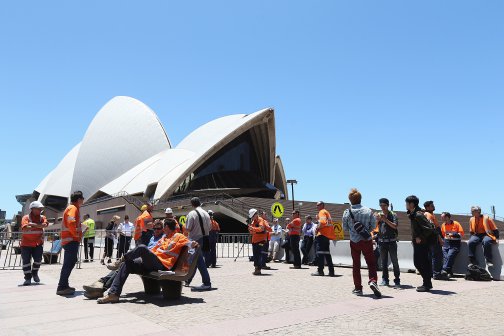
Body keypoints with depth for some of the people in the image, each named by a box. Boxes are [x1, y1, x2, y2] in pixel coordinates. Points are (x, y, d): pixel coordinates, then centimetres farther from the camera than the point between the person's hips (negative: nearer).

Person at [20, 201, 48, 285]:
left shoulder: (42, 217, 5)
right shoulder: (26, 217, -5)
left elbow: (45, 225, -15)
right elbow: (26, 228, -21)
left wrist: (33, 224, -21)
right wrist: (38, 225, -17)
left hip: (38, 243, 2)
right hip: (26, 243, -2)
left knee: (38, 260, 2)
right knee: (26, 261, 0)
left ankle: (34, 273, 28)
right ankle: (28, 278, 10)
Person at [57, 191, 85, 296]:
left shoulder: (72, 208, 20)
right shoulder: (73, 208, -12)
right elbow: (71, 223, -26)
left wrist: (79, 234, 15)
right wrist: (76, 234, -16)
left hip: (70, 240, 11)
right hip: (71, 240, -11)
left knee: (69, 263, 15)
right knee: (69, 263, -11)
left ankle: (64, 285, 21)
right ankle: (62, 288, -11)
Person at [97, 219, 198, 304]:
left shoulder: (179, 236, 6)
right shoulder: (164, 238, 29)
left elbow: (188, 243, -8)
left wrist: (193, 244, -29)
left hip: (162, 264, -8)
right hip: (150, 263, 9)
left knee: (142, 248, -28)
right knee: (126, 265, -7)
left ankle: (121, 260, 0)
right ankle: (113, 294, -11)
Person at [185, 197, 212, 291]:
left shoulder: (192, 214, -13)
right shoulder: (206, 213, 6)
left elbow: (188, 229, -15)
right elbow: (209, 227, 9)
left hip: (195, 239, -7)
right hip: (204, 239, 7)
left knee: (200, 261, -7)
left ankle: (207, 283, -9)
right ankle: (188, 280, 30)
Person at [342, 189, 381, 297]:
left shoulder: (347, 212, -10)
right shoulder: (368, 211, -8)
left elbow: (345, 228, -2)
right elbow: (373, 225, -1)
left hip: (354, 241, 0)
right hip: (367, 241, 0)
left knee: (356, 264, 11)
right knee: (371, 263, 8)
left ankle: (358, 288, 14)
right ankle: (373, 281, -15)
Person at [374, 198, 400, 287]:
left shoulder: (393, 215, -1)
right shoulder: (378, 215, 7)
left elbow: (395, 226, -12)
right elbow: (374, 227, 1)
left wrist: (386, 220, -21)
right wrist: (378, 220, -17)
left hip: (391, 241, -3)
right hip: (382, 241, 3)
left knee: (394, 261, -1)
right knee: (384, 261, 7)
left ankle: (397, 280, 6)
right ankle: (385, 279, 13)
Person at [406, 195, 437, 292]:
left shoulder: (418, 215, -19)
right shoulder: (412, 214, 11)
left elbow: (429, 228, -25)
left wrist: (420, 238, -18)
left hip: (423, 243, -10)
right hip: (417, 243, 10)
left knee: (423, 263, -3)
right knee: (417, 262, 15)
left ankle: (427, 285, 7)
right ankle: (427, 283, 25)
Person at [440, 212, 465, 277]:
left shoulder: (456, 224, 2)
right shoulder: (443, 225, 15)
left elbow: (462, 234, -1)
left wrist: (453, 234, -14)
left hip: (455, 244, -4)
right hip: (446, 243, 4)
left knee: (450, 255, -26)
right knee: (445, 256, -18)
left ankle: (444, 270, -32)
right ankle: (449, 272, -14)